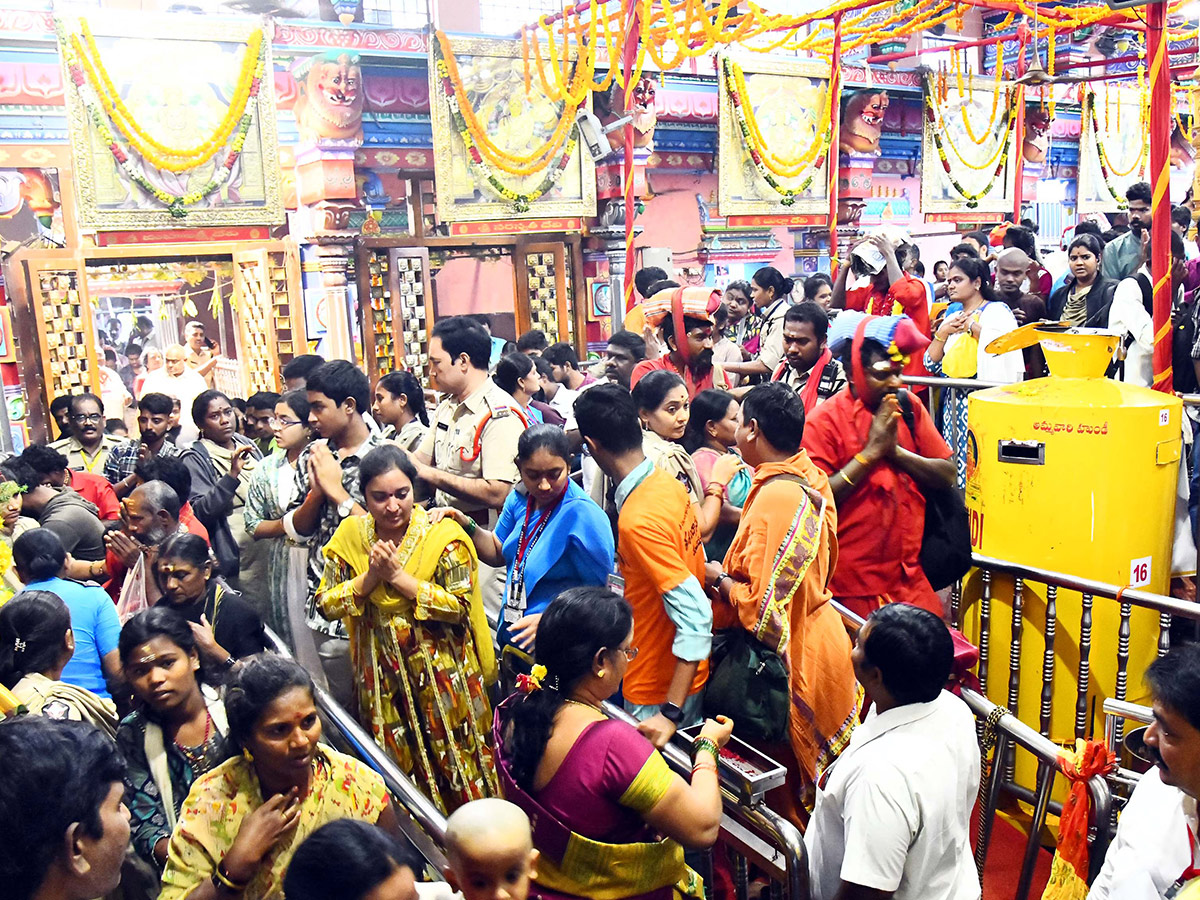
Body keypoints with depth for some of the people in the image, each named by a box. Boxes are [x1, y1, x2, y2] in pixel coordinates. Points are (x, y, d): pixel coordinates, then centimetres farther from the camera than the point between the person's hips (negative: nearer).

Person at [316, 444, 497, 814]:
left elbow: (460, 606, -18)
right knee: (402, 770, 16)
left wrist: (398, 576, -22)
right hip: (383, 680, 3)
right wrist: (370, 578, -19)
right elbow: (325, 603, -3)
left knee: (457, 765, 7)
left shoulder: (443, 534, -13)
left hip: (443, 676, -3)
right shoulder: (351, 535, -2)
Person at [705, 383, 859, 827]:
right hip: (815, 636, 9)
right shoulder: (811, 478, 3)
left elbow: (764, 609, -27)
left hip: (791, 658, -9)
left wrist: (719, 578, -9)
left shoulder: (776, 498, -26)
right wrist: (733, 574, 10)